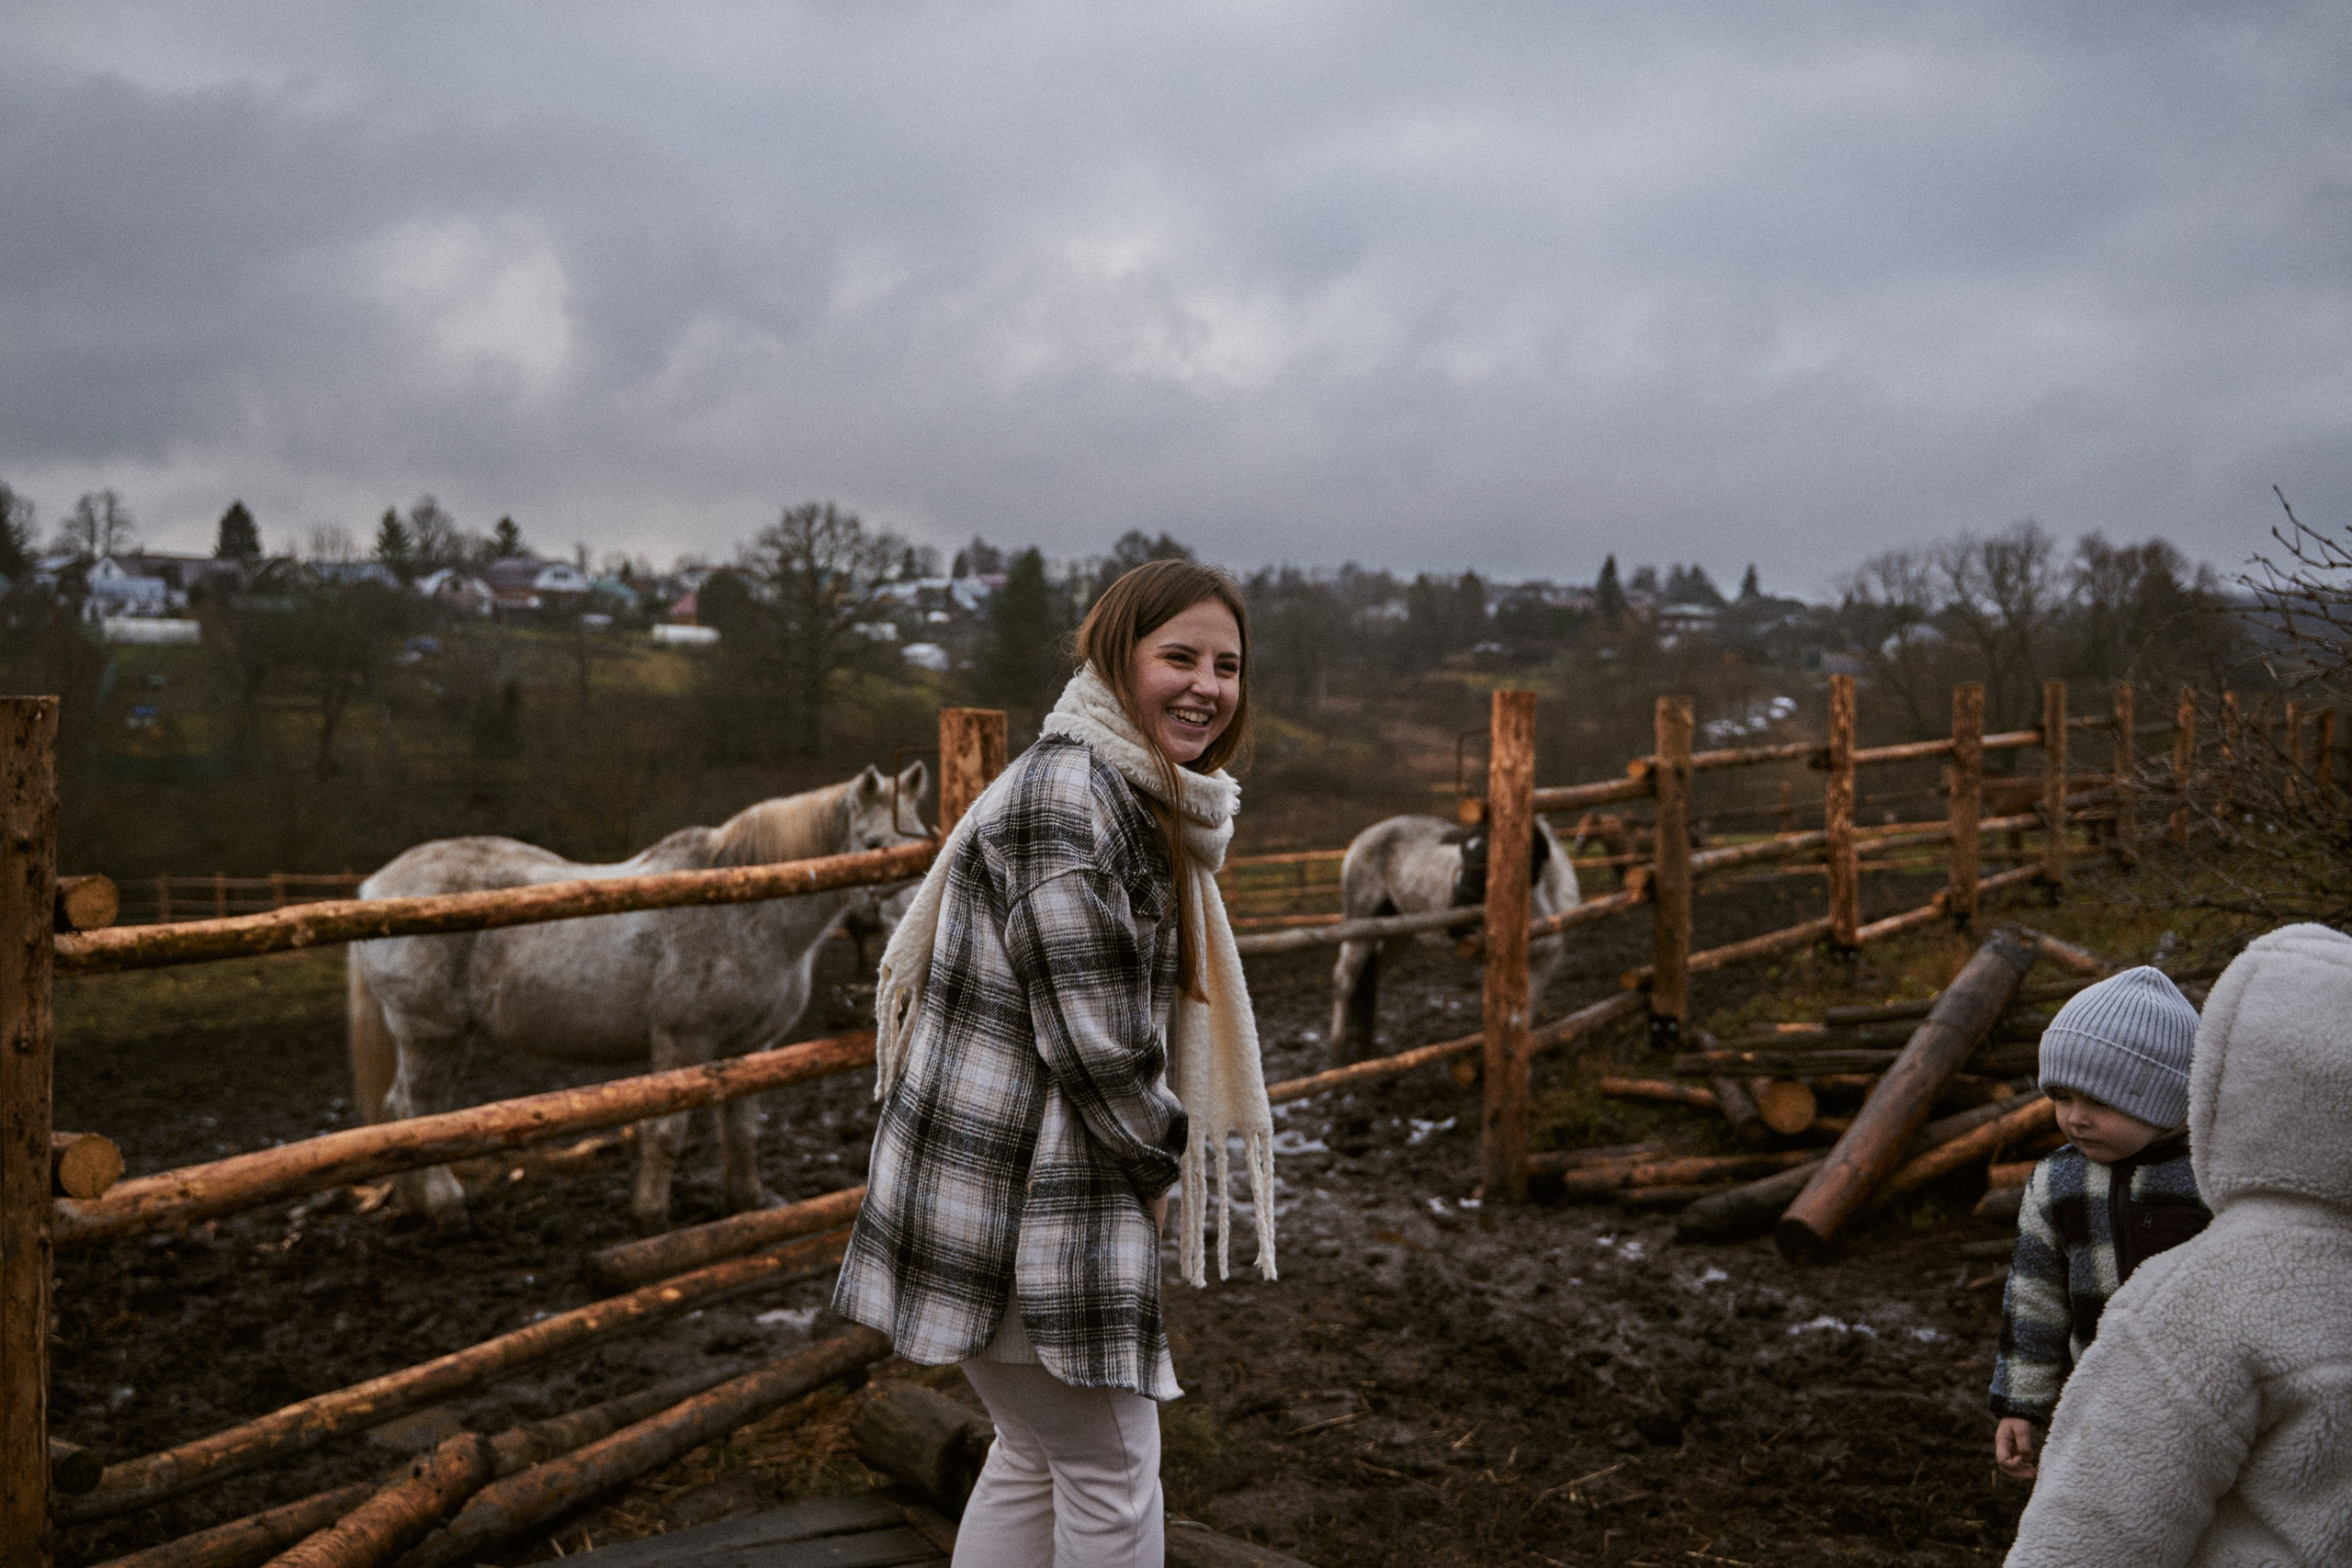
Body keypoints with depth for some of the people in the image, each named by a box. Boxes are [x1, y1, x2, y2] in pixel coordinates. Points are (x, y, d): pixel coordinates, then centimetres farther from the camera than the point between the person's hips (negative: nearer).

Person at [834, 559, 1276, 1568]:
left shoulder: (1139, 798, 12)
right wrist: (1162, 1157, -6)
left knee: (1033, 1456, 21)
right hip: (1019, 1206, -10)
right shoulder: (1066, 797, -21)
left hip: (1043, 1187, 10)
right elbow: (1093, 1036, -22)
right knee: (1113, 1475, 4)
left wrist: (1155, 1149, 12)